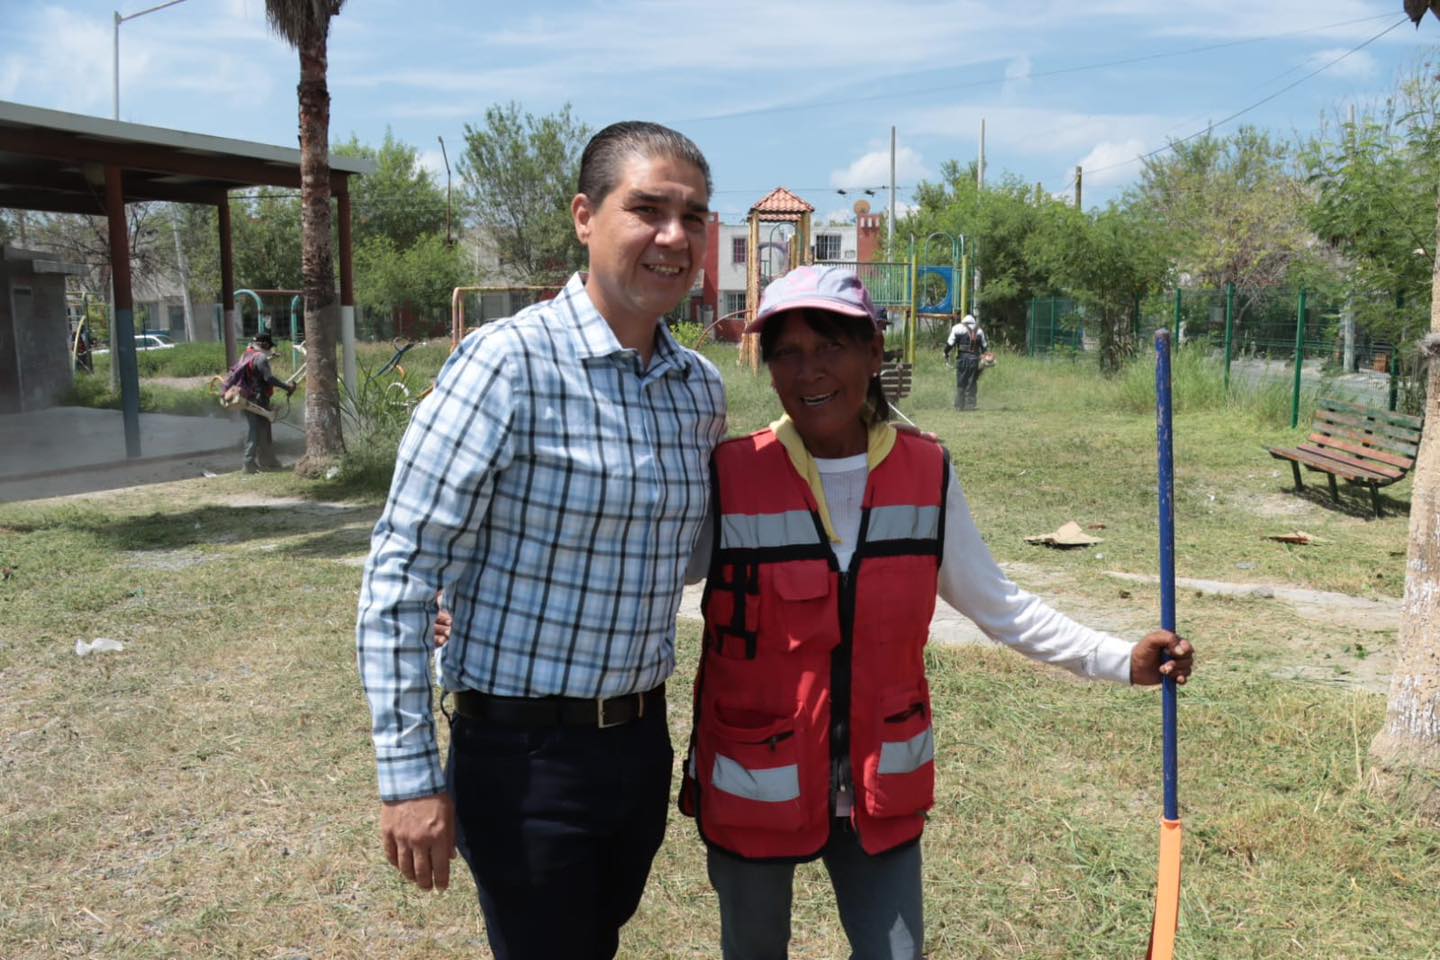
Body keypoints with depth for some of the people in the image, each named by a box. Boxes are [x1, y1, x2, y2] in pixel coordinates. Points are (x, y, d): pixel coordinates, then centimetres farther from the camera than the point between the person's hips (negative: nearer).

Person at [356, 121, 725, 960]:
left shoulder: (703, 389, 2)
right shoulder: (509, 362, -17)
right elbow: (400, 574, -16)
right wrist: (410, 776, -16)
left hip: (643, 741, 6)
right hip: (524, 755, -6)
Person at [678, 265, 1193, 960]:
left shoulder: (927, 473, -5)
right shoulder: (728, 478, -14)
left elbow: (996, 604, 3)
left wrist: (1118, 660, -2)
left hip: (882, 786, 2)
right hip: (755, 787, -1)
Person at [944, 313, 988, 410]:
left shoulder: (958, 328, 3)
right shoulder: (979, 330, 15)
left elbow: (950, 343, -3)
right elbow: (984, 345, 15)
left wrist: (946, 353, 9)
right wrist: (984, 355, 25)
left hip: (962, 358, -2)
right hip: (975, 359, 2)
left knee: (960, 383, 4)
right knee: (972, 383, 7)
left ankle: (959, 405, 3)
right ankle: (970, 405, 5)